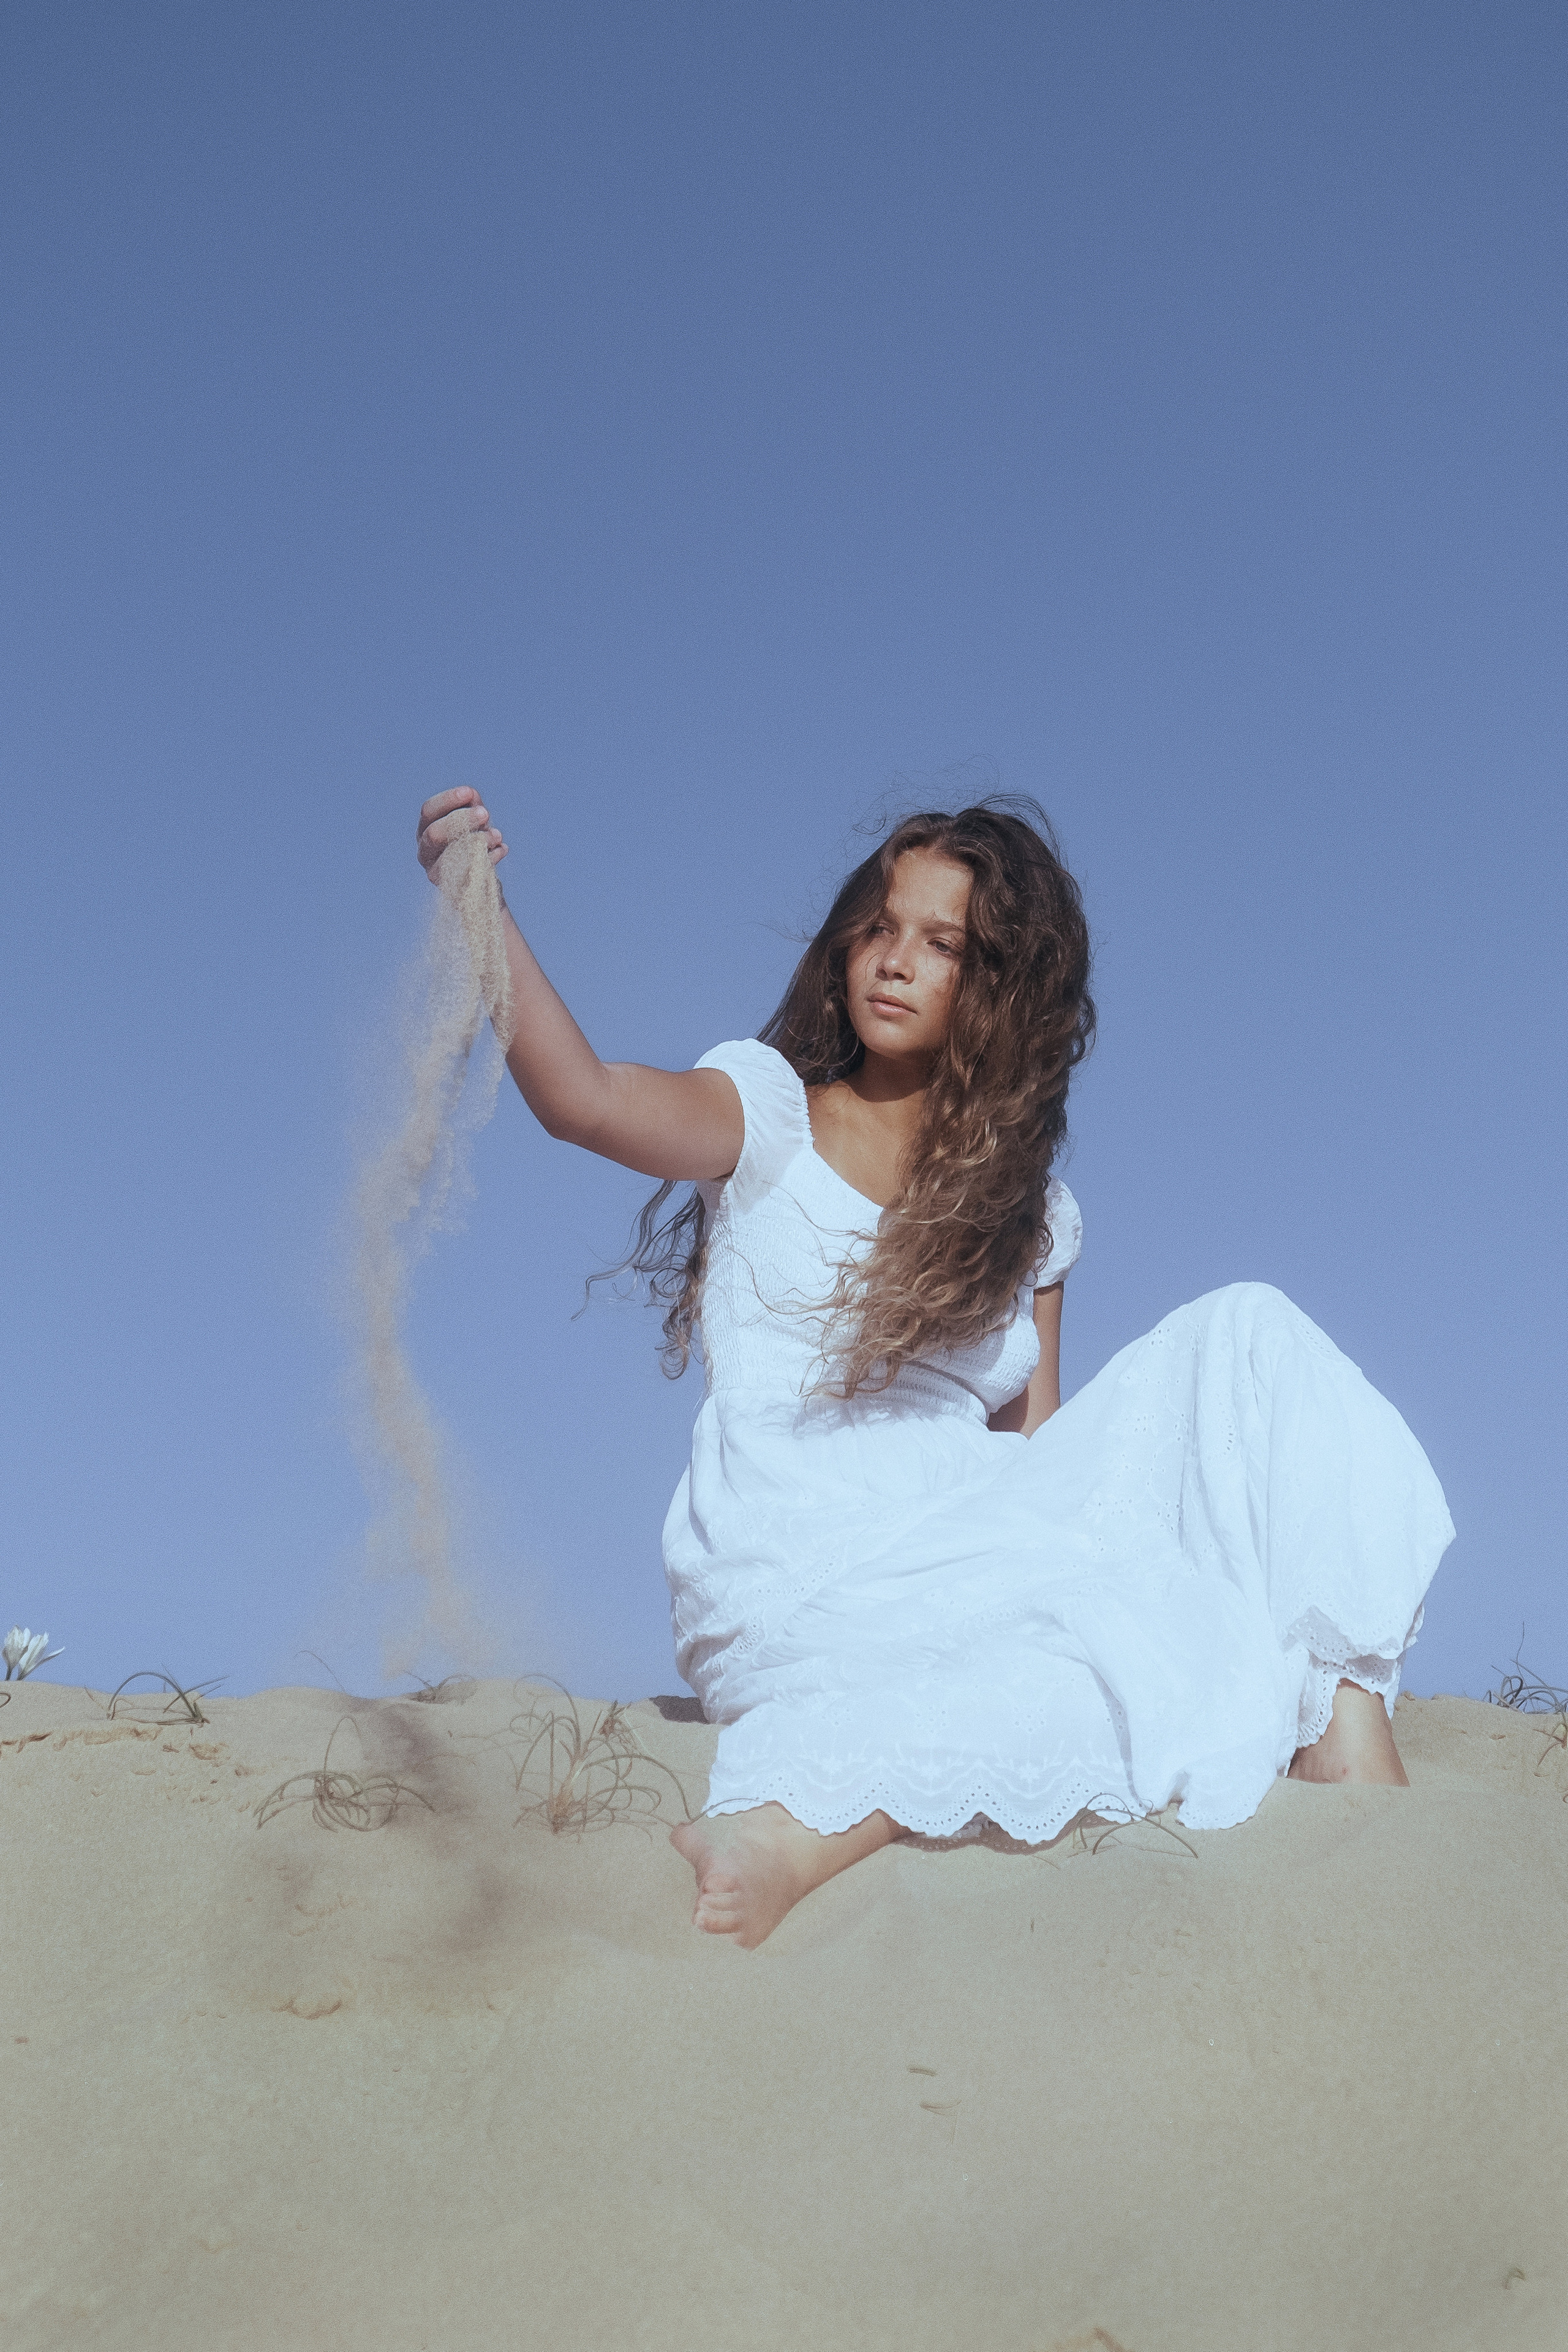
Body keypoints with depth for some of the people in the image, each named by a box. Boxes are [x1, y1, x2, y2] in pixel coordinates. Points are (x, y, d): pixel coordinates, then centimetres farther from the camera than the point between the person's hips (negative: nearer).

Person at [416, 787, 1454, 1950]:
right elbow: (588, 1100, -14)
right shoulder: (771, 1114, 7)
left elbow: (1039, 1443, 12)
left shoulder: (1027, 1209, 19)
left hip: (969, 1563, 5)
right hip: (790, 1583, -5)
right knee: (1169, 1640, -29)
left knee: (1248, 1338, -7)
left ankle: (1340, 1722, -21)